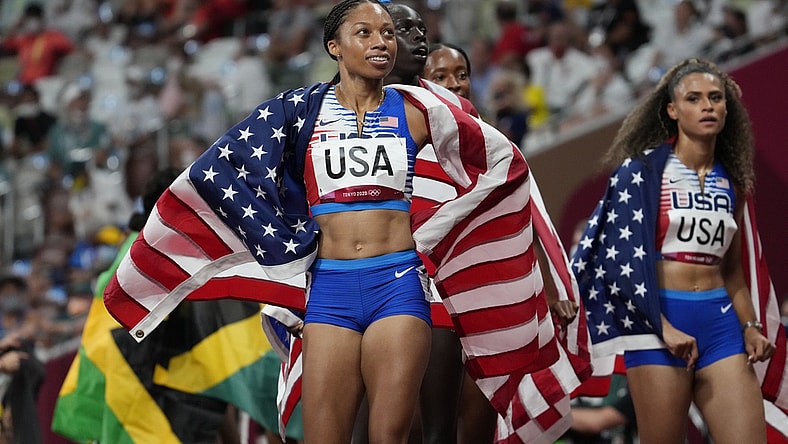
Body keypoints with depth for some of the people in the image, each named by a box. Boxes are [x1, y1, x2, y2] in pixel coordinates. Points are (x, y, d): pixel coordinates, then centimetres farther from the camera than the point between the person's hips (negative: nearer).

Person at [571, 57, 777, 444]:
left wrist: (750, 326, 4)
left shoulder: (730, 182, 13)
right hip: (657, 320, -5)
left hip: (720, 323, 5)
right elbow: (622, 258, -9)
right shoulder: (643, 170, -2)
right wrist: (664, 328, -16)